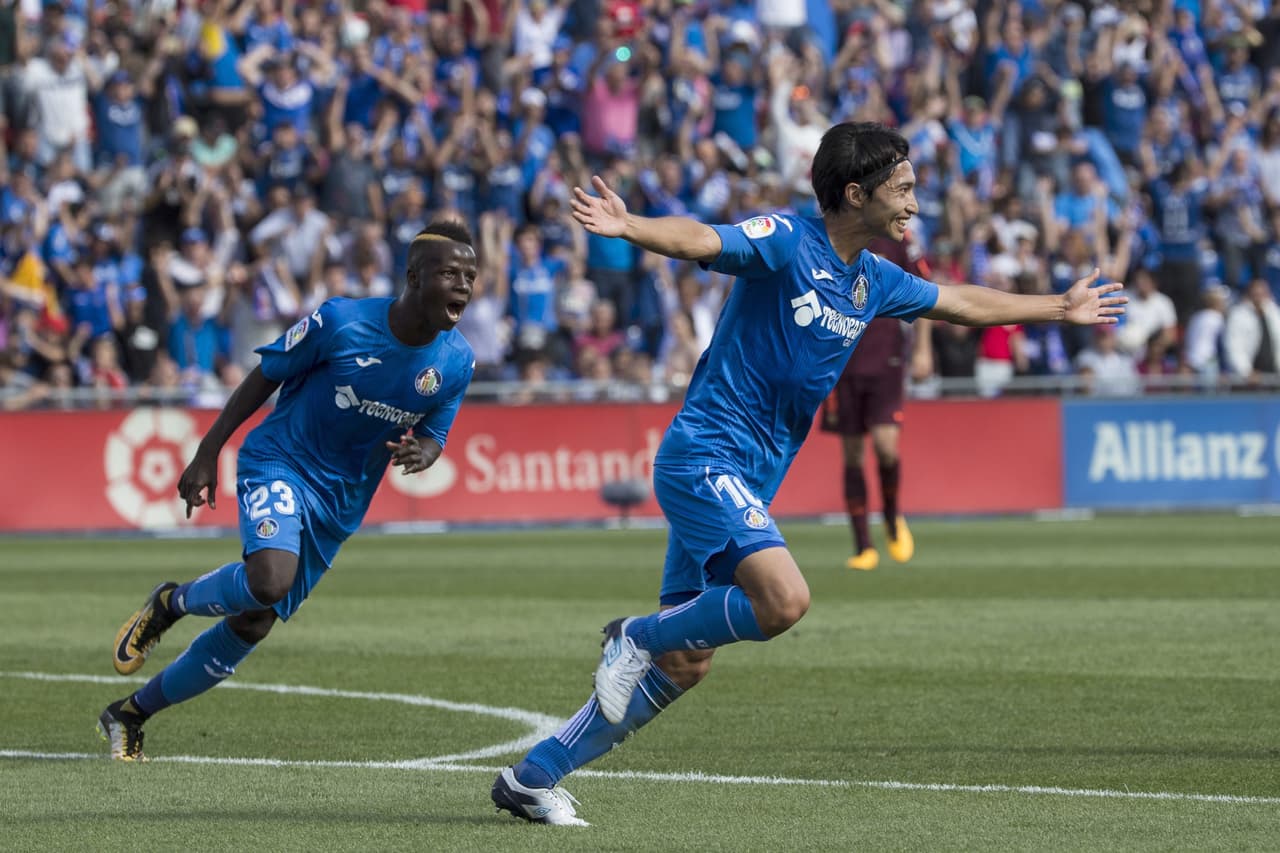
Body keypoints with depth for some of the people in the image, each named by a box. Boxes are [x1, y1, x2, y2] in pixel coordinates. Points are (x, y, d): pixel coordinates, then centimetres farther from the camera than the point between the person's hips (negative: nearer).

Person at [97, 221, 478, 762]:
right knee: (269, 580, -34)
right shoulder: (340, 323, -19)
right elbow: (266, 376, -5)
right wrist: (207, 453, -4)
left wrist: (421, 453, -18)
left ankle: (130, 715, 25)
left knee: (251, 626, 7)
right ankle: (170, 603, -1)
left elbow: (433, 434, 8)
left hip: (339, 505, 5)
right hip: (279, 463, -5)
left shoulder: (456, 362, -7)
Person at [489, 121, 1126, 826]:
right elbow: (699, 240, -30)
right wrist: (627, 227, -51)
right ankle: (636, 636, -5)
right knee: (784, 597, -29)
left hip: (751, 480, 9)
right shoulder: (785, 241, -12)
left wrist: (1061, 308, 39)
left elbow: (964, 303, 30)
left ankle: (533, 777, 13)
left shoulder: (873, 281, 13)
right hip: (705, 455, -9)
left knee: (684, 664, 5)